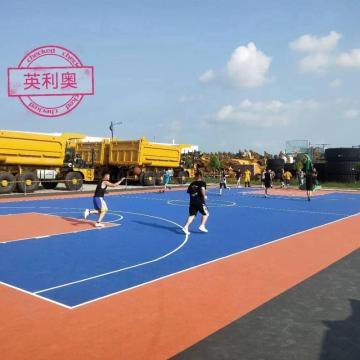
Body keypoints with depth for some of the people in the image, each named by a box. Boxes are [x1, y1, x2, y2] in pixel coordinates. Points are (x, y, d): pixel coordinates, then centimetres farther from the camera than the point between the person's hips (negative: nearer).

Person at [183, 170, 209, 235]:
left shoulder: (192, 184, 12)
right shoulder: (202, 183, -4)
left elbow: (188, 191, 17)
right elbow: (203, 189, -23)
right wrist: (204, 196, -10)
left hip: (192, 202, 5)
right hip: (200, 202, -5)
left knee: (192, 215, 6)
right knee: (205, 214, 12)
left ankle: (186, 227, -8)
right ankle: (202, 226, 3)